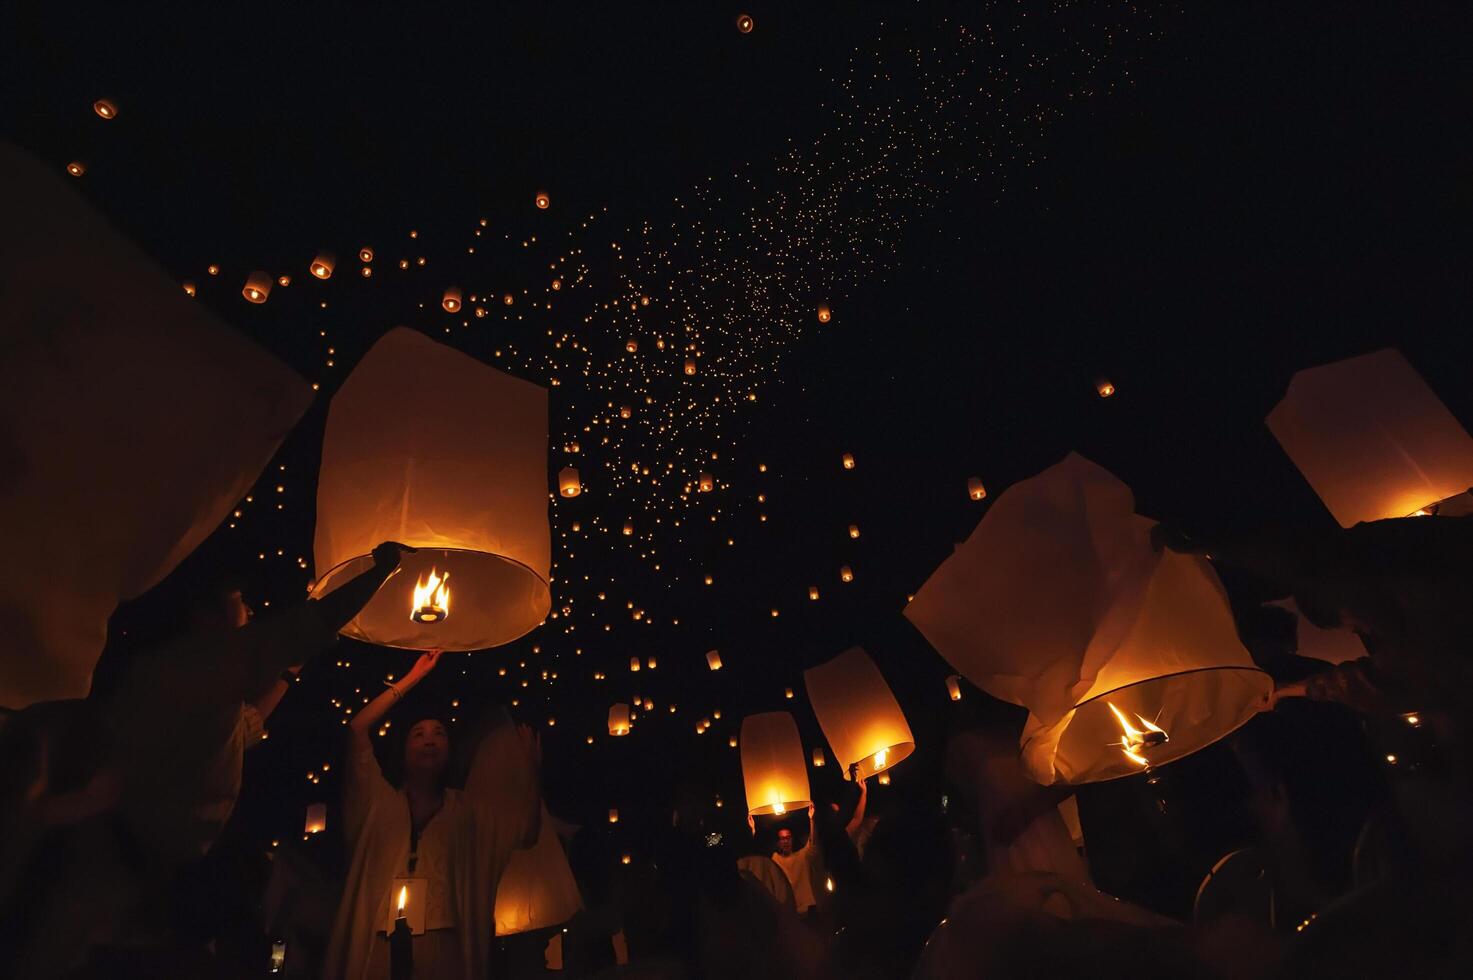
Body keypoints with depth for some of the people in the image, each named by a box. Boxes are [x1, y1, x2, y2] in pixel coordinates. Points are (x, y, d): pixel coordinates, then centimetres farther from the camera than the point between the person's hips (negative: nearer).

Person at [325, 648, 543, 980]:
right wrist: (413, 678, 9)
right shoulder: (382, 803, 11)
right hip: (378, 948, 0)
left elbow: (526, 833, 0)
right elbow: (357, 728, 6)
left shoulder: (465, 809, 11)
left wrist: (530, 766, -10)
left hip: (445, 950, 0)